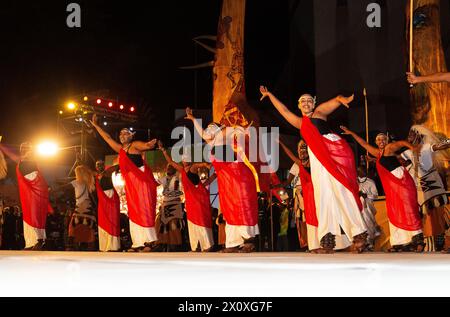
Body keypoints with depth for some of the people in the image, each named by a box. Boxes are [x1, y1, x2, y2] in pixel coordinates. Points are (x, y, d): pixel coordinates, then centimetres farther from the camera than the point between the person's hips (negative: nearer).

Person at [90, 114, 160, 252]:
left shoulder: (135, 145, 0)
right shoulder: (120, 149, 20)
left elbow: (147, 146, -16)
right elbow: (107, 137, 28)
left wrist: (150, 145, -39)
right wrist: (95, 125, 31)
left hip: (142, 180, -8)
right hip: (130, 183, 8)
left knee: (143, 210, -13)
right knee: (133, 213, 3)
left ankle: (152, 241, -16)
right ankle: (139, 243, 3)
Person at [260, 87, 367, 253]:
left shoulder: (320, 112, 17)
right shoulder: (300, 122, 29)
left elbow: (336, 100, 3)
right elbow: (284, 110, 37)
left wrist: (343, 99, -20)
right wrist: (269, 95, 41)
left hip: (334, 149, -5)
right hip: (317, 158, 5)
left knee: (341, 191, -14)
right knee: (323, 195, -4)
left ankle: (358, 234, -15)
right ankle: (328, 241, -9)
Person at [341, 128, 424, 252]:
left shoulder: (389, 148, 0)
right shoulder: (378, 153, 21)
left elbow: (403, 142, -17)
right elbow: (364, 144, 31)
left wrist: (412, 147, -38)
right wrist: (351, 133, 36)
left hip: (402, 180, -8)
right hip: (392, 185, 8)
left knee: (407, 209, -16)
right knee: (395, 212, 3)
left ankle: (418, 239, -21)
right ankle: (403, 242, 2)